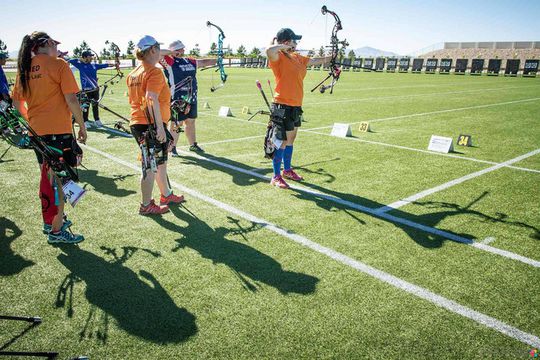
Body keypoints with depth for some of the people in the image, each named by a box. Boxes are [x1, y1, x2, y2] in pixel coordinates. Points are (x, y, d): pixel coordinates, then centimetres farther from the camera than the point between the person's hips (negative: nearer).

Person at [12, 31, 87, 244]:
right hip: (59, 131, -7)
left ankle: (49, 221, 32)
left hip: (36, 131, 7)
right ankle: (56, 231, 5)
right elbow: (71, 100, -14)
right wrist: (82, 126, -7)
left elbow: (16, 103, 14)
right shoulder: (58, 65, -8)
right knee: (60, 179, 0)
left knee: (47, 176, 20)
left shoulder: (25, 68, 11)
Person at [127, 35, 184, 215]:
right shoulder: (155, 72, -14)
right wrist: (159, 126, -28)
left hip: (137, 124, 9)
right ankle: (146, 205, 13)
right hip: (151, 125, -9)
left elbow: (132, 98, 18)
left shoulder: (133, 73, 14)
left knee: (160, 161, 21)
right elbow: (151, 100, -26)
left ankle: (166, 195, 35)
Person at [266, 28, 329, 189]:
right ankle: (276, 177, 7)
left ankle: (287, 170, 34)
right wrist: (285, 46, -19)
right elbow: (269, 50, -35)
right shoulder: (279, 57, -13)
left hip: (296, 106, 9)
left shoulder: (297, 57, 12)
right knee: (282, 141, -3)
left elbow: (313, 61, 26)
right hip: (283, 106, -9)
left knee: (290, 140, 18)